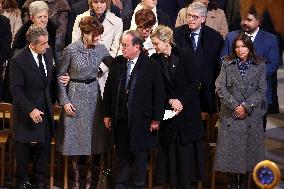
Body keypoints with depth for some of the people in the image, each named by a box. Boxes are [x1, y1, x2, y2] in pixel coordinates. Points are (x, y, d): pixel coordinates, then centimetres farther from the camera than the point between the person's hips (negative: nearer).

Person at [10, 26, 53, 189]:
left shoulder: (48, 52, -3)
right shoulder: (19, 60, -21)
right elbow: (16, 89, -18)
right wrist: (30, 110, -23)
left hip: (45, 108, 5)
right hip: (26, 110, -5)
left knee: (45, 145, 9)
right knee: (23, 147, 8)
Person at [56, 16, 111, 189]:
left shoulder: (101, 49, -3)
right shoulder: (71, 50, -11)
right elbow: (60, 76, -4)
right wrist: (65, 101, -9)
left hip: (93, 95, 3)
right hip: (75, 95, -2)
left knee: (92, 137, 6)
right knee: (74, 137, 2)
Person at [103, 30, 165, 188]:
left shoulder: (151, 66, -8)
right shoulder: (117, 63, 4)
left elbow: (159, 94, -6)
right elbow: (109, 89, 9)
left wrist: (156, 119, -8)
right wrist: (107, 114, 7)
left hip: (141, 119, -3)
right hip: (120, 119, 3)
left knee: (140, 154, 8)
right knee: (120, 153, 11)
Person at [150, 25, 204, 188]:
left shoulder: (184, 57, -6)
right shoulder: (155, 60, -1)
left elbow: (194, 83, -5)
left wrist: (181, 101, -12)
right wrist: (171, 101, -12)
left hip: (188, 110, -2)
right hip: (167, 111, 2)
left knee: (186, 148, 1)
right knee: (169, 148, 1)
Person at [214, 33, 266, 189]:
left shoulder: (260, 65, 3)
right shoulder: (227, 63, 5)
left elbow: (261, 90, -1)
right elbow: (221, 87, -2)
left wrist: (246, 106, -11)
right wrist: (234, 106, -12)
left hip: (251, 115, 0)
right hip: (230, 114, 0)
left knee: (249, 149, 2)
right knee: (230, 150, 0)